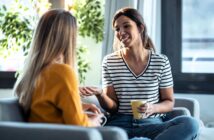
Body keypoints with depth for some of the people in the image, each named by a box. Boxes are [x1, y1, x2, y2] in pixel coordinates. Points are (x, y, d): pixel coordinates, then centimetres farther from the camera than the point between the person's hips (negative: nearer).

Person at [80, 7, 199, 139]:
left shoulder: (161, 61, 4)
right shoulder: (109, 62, 5)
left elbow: (169, 102, 10)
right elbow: (112, 107, 5)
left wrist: (153, 108, -12)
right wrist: (100, 94, -17)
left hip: (152, 125, 1)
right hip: (120, 125, 0)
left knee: (190, 123, -29)